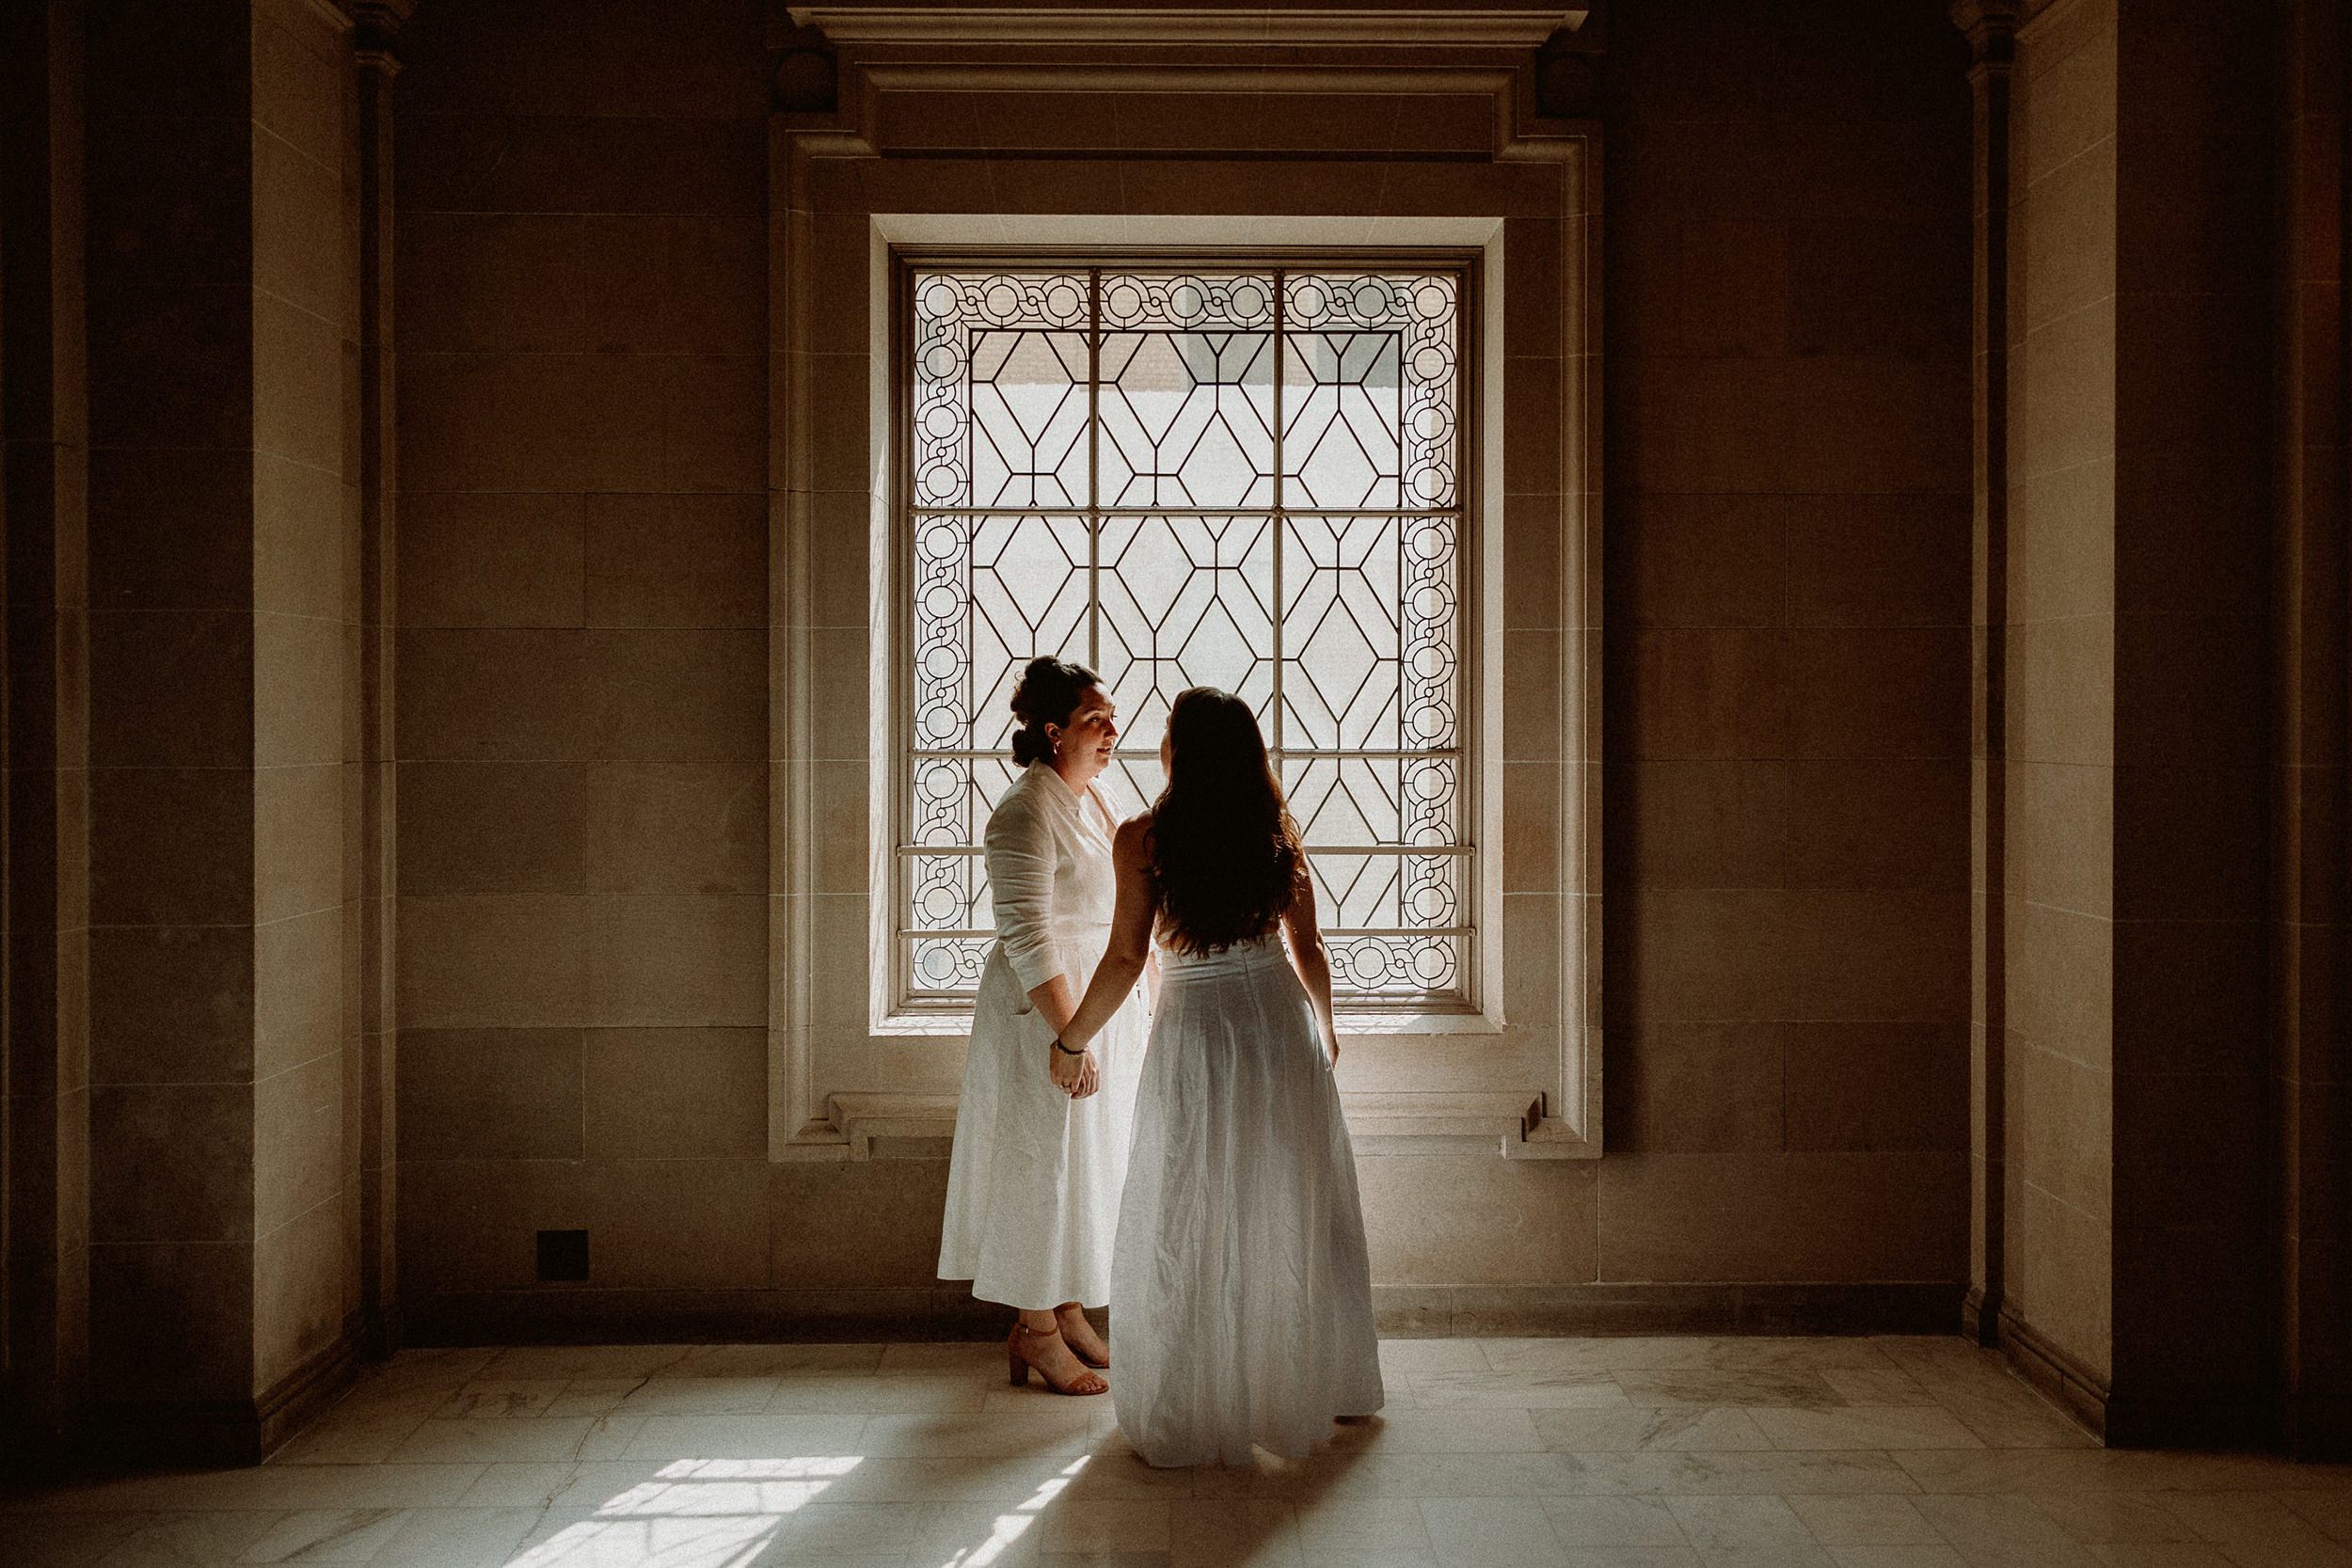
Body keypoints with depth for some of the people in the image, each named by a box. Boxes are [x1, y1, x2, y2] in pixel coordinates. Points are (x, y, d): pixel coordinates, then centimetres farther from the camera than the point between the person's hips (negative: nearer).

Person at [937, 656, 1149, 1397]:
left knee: (1091, 1160, 15)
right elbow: (1027, 935, -22)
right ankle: (1034, 1329, 11)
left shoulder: (1090, 799, 12)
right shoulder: (1025, 813, -18)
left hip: (1101, 1000, 10)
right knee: (1046, 1161, -1)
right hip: (1045, 1009, -9)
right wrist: (1068, 1036, -25)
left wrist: (1117, 1021, 20)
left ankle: (1068, 1311, 28)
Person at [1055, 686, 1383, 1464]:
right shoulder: (1275, 832, 0)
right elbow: (1309, 949, 5)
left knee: (1191, 1225, 8)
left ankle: (1194, 1409, 18)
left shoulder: (1143, 838, -12)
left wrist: (1071, 1040, 2)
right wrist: (1325, 1027, 22)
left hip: (1195, 1029, -4)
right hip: (1281, 1024, 4)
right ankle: (1315, 1385, 33)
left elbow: (1124, 960, -12)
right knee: (1295, 1213, 17)